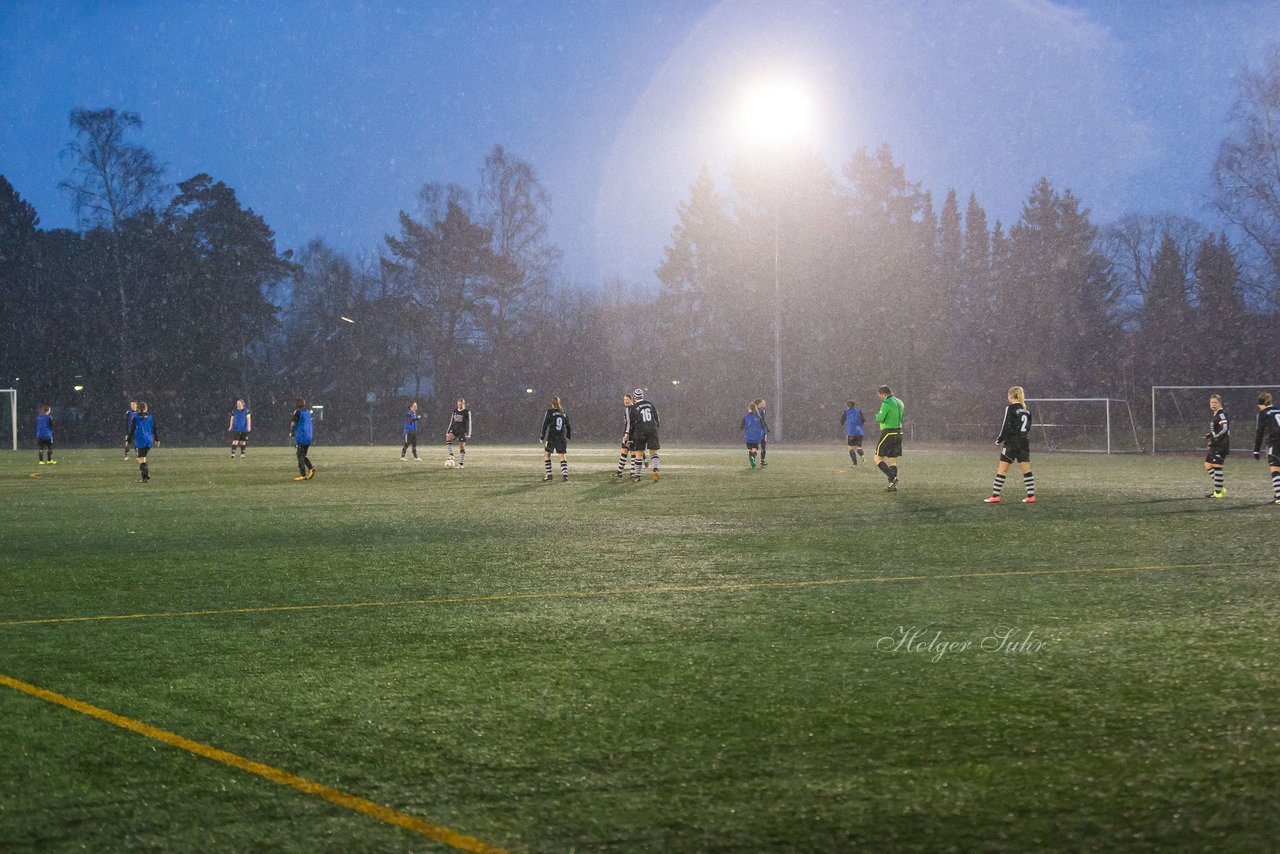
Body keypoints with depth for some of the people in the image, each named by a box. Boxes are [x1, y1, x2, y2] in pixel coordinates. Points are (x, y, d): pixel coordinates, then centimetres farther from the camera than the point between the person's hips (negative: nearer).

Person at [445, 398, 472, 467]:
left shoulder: (467, 412, -2)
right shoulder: (455, 411, 12)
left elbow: (468, 423, -5)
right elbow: (451, 422, 18)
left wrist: (468, 434, -12)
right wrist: (448, 432, 14)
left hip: (462, 431, -4)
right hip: (454, 430, 4)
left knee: (462, 446, -5)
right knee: (448, 438, -26)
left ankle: (461, 464, -1)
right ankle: (451, 455, -24)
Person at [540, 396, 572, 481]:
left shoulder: (549, 412, -2)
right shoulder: (564, 413, 9)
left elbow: (545, 424, -8)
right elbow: (568, 427, 14)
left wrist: (542, 436, -6)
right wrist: (568, 438, 23)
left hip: (551, 437, -3)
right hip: (561, 438, 3)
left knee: (548, 455, 12)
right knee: (562, 456, 2)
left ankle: (548, 474, 9)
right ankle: (565, 473, -14)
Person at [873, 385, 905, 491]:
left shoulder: (886, 403, -13)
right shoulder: (899, 403, 15)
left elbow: (880, 419, -19)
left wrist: (877, 415, 5)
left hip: (888, 433, -8)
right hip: (898, 433, 8)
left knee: (877, 458, -2)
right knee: (892, 460, 12)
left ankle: (892, 478, -15)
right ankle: (893, 485, 9)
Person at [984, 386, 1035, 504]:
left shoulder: (1010, 408, -11)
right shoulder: (1026, 410, 10)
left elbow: (1006, 427, -13)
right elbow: (1028, 427, 12)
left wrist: (999, 440, -2)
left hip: (1012, 443, -6)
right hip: (1024, 443, 6)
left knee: (1001, 469, -1)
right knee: (1026, 469, 8)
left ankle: (995, 496, -2)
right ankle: (1031, 496, 6)